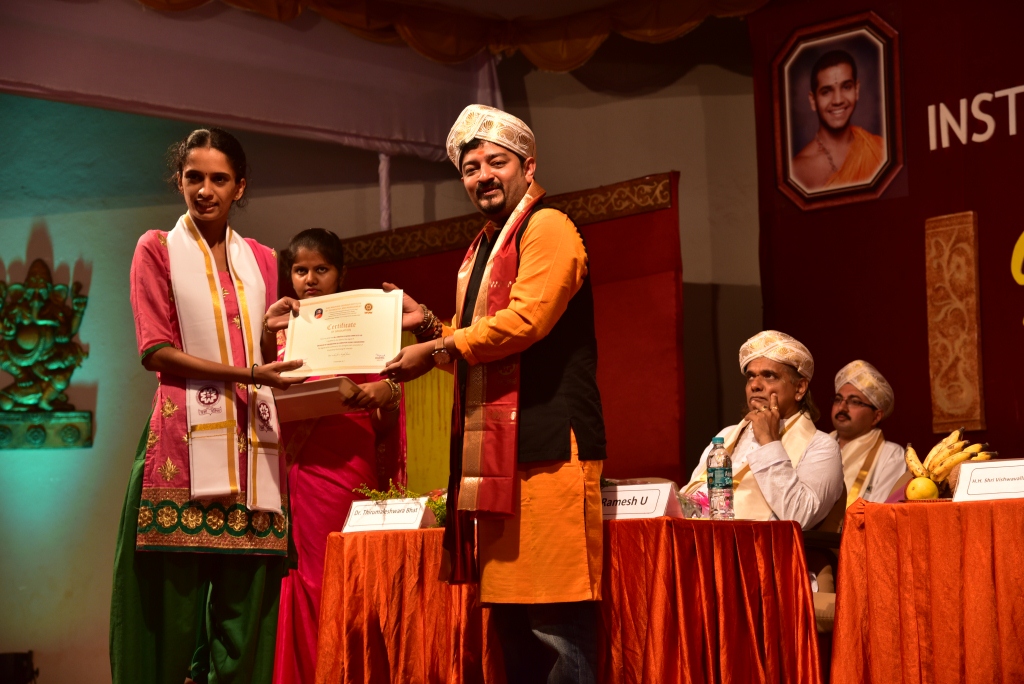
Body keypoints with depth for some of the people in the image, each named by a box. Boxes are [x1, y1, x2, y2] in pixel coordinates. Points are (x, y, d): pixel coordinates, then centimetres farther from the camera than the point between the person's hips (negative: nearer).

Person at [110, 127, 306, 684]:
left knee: (247, 595, -1)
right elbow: (156, 351, -3)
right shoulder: (158, 249, 6)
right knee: (178, 591, -7)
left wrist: (271, 329, -2)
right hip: (187, 434, -4)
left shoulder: (260, 259, 18)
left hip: (251, 438, 4)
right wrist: (244, 374, -13)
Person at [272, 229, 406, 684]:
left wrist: (385, 392, -18)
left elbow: (389, 390, 3)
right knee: (299, 575, -2)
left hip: (345, 464, -2)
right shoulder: (280, 330, 16)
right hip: (292, 464, 2)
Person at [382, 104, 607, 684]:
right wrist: (430, 326, 13)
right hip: (496, 454, 9)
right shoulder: (483, 249, 23)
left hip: (547, 446, -9)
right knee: (514, 623, 10)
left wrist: (436, 351, -10)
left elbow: (526, 320, -18)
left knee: (558, 628, -10)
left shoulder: (548, 228, -4)